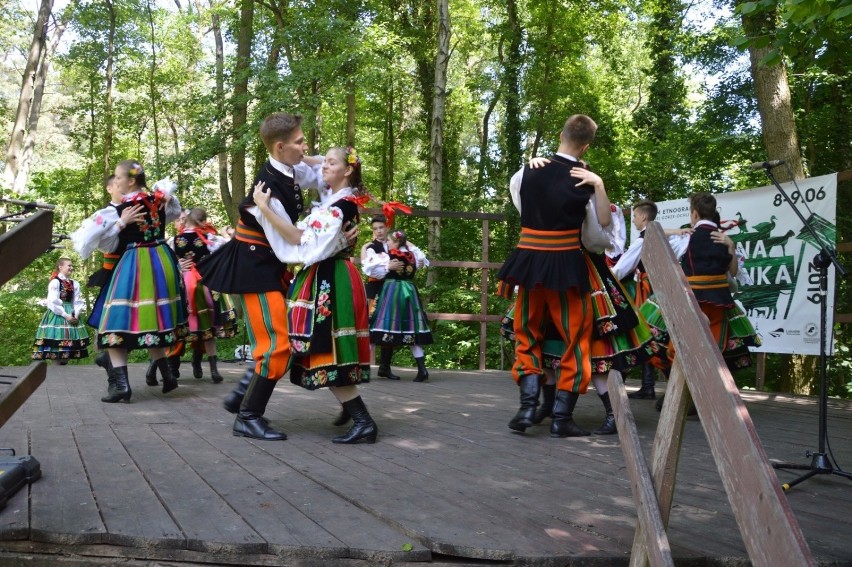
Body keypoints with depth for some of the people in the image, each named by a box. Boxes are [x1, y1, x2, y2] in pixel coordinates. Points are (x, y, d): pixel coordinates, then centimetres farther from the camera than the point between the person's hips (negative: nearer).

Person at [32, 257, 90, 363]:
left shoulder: (75, 284, 11)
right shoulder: (55, 282, -7)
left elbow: (78, 301, 7)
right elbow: (53, 302, -13)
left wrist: (76, 315, -9)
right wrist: (65, 315, -16)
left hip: (72, 315, 6)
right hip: (57, 315, -6)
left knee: (70, 342, 5)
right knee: (57, 342, -7)